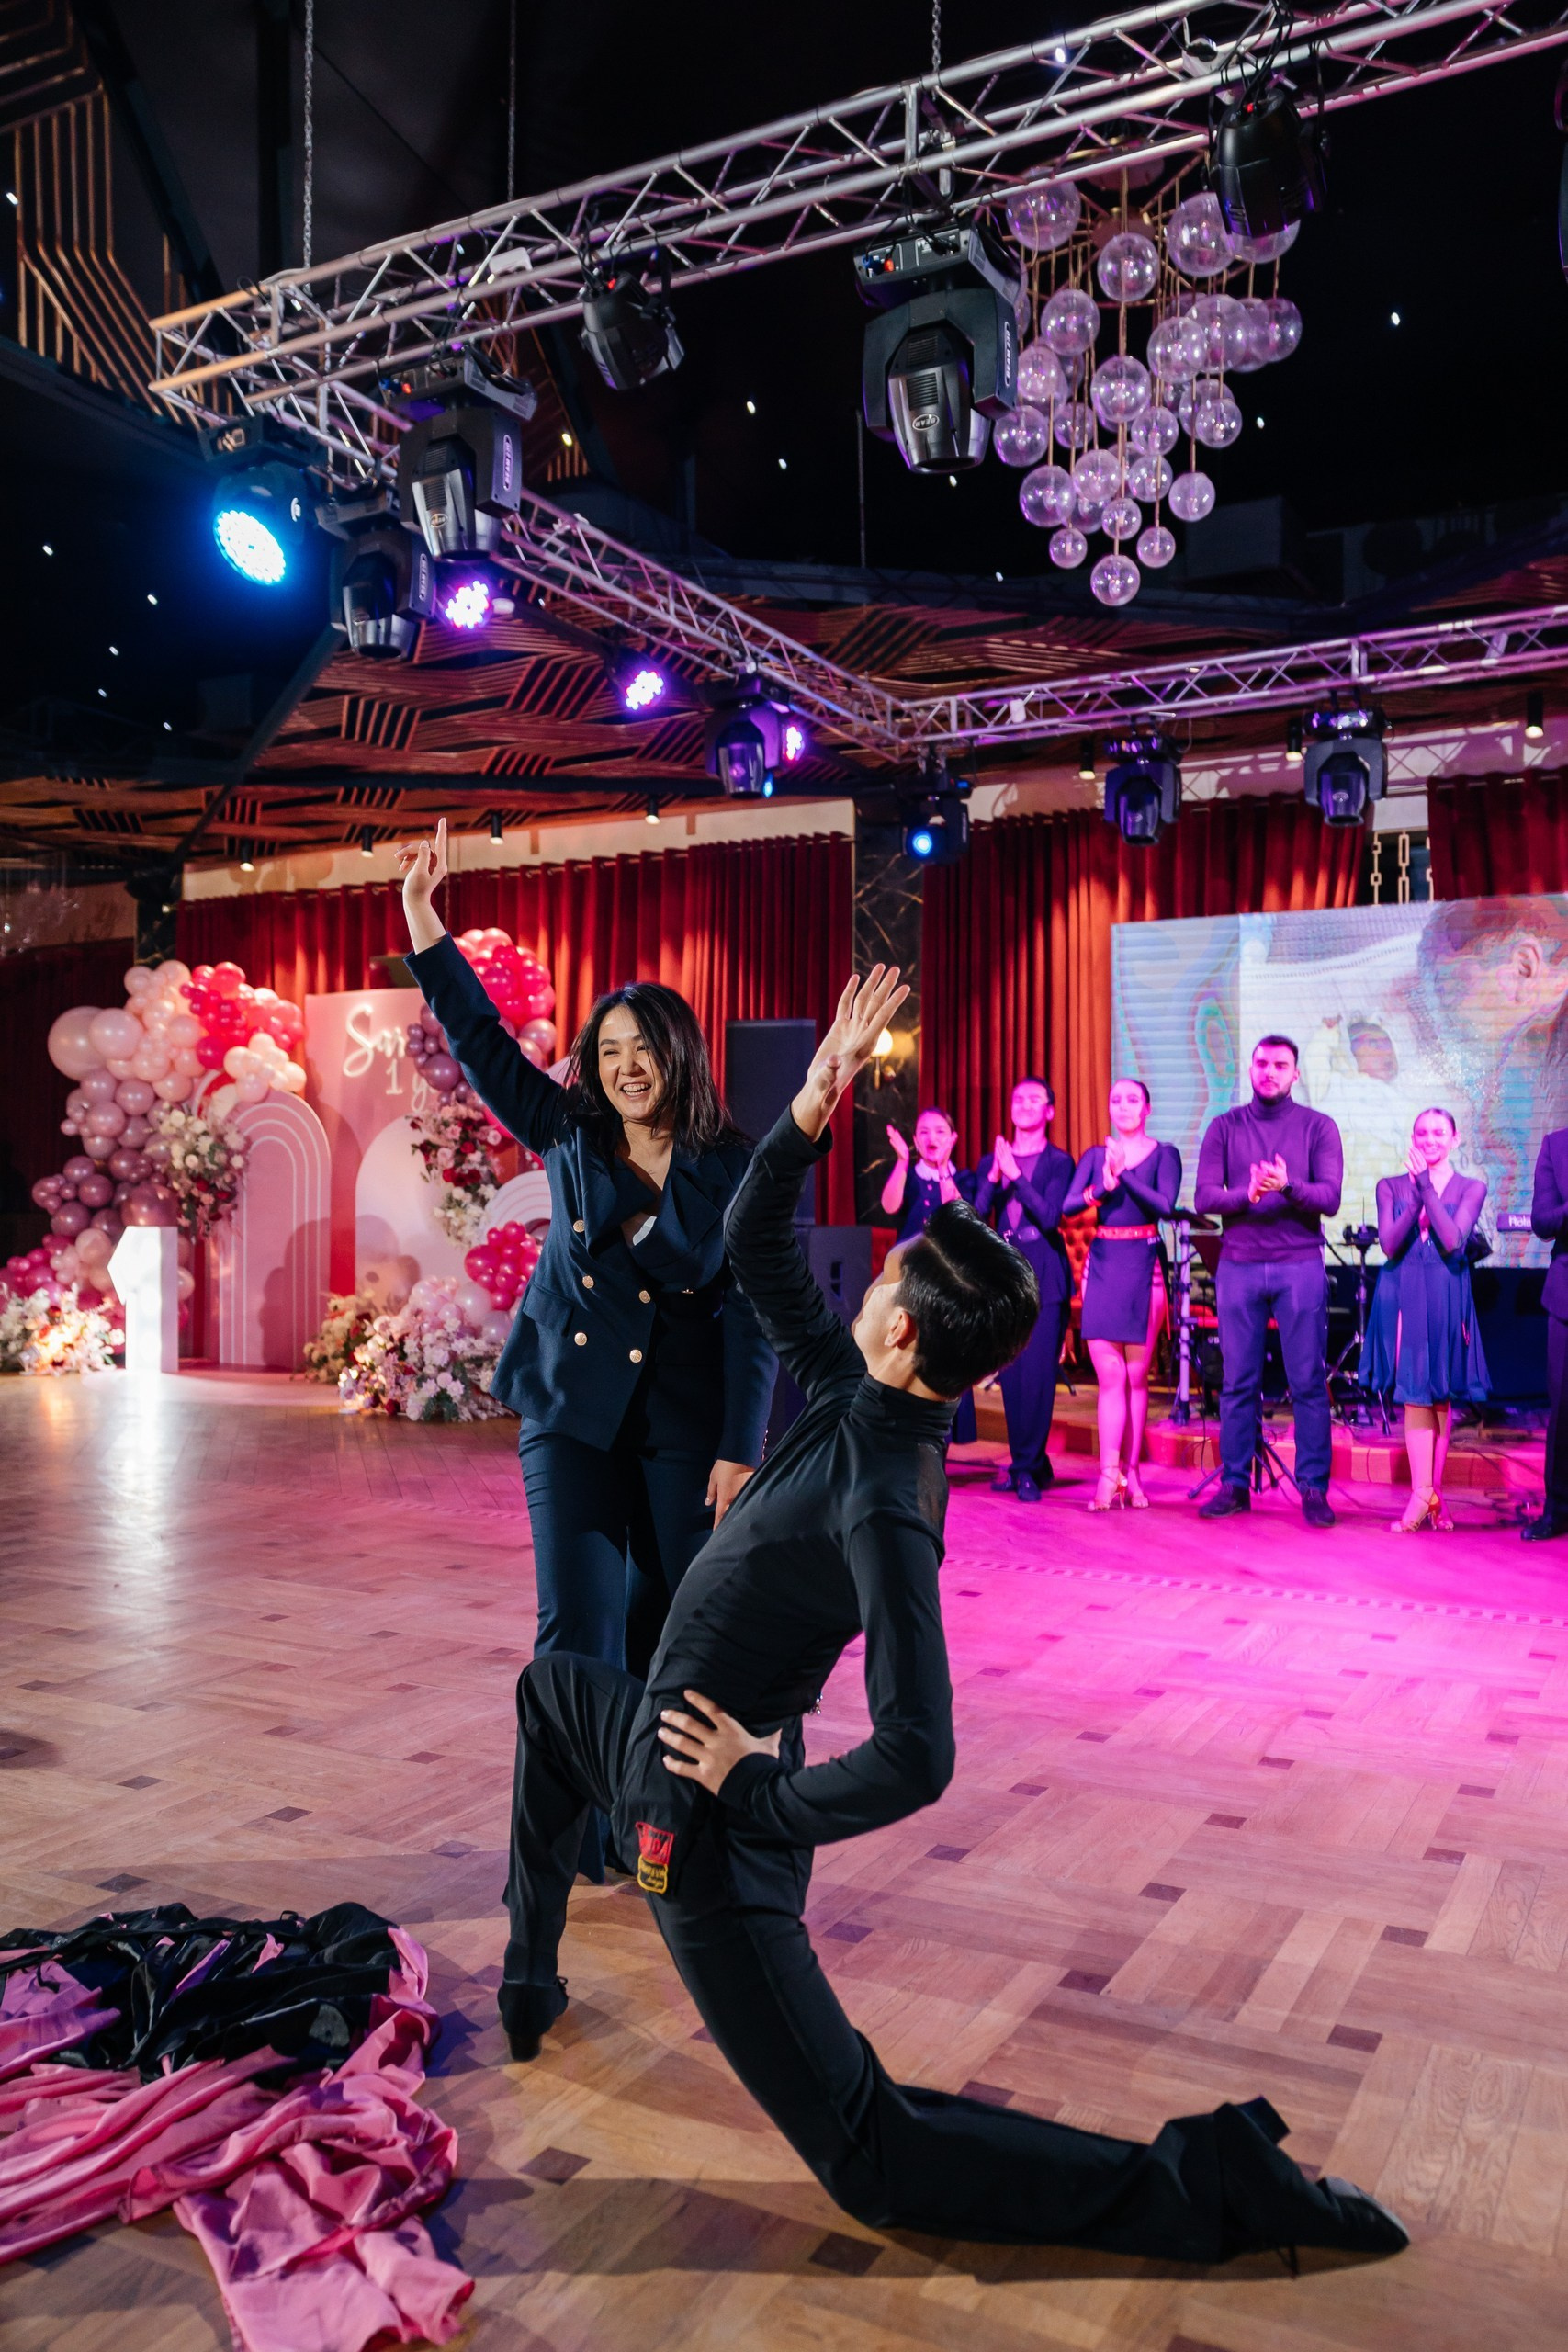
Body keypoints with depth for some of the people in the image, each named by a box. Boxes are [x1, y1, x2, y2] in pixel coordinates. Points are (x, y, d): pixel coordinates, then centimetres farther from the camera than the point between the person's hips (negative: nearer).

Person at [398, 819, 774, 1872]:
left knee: (676, 1623, 8)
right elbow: (482, 1039, 1)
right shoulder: (569, 1136, 3)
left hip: (686, 1424, -1)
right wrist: (423, 917, -6)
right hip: (573, 1410, 2)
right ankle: (579, 1831, 15)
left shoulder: (736, 1172, -6)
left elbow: (752, 1320, -6)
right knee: (579, 1623, 0)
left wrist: (739, 1451, -11)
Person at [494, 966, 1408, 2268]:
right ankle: (528, 1976, 40)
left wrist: (759, 1790, -20)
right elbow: (757, 1249, 1)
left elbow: (914, 1764, -36)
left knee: (874, 2158, 0)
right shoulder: (853, 1395, -8)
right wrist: (809, 1116, -14)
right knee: (553, 1681, 34)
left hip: (705, 1819, -9)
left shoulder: (884, 1504, -33)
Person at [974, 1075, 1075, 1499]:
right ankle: (1028, 1462, 17)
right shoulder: (992, 1162, 12)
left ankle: (1025, 1467, -1)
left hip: (1043, 1275, -4)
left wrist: (1015, 1174, -17)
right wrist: (994, 1177, -11)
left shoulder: (1059, 1162, 1)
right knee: (1010, 1374, 6)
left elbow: (1050, 1216, -13)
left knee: (1037, 1373, -7)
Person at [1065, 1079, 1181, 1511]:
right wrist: (1103, 1187, -18)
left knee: (1136, 1376, 3)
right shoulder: (1094, 1155, 11)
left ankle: (1129, 1472, 10)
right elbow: (1068, 1207, -2)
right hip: (1102, 1267, 2)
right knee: (1110, 1376, -3)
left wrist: (1124, 1174, -20)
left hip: (1143, 1268, -2)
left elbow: (1165, 1204, -12)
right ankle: (1110, 1475, -6)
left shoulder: (1164, 1154, 4)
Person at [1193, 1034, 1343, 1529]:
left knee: (1308, 1382, -1)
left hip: (1300, 1265, -1)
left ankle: (1313, 1488, 7)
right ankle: (1233, 1484, 13)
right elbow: (1204, 1197, -1)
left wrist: (1288, 1186, -25)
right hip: (1238, 1265, 1)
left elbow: (1329, 1198, -6)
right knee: (1238, 1382, 5)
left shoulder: (1318, 1127, 5)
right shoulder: (1225, 1127, 8)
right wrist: (1247, 1195, -20)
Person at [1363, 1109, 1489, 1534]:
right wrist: (1417, 1190, -10)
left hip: (1447, 1298, 0)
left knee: (1441, 1394, 5)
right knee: (1415, 1391, -5)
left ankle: (1429, 1492, 12)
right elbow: (1389, 1244, -5)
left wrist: (1427, 1186, -10)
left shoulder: (1471, 1188, 5)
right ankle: (1426, 1494, -6)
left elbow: (1452, 1241, -11)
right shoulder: (1392, 1187, 8)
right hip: (1403, 1296, 0)